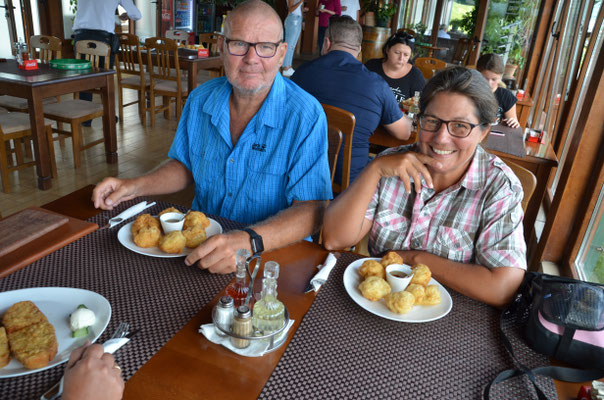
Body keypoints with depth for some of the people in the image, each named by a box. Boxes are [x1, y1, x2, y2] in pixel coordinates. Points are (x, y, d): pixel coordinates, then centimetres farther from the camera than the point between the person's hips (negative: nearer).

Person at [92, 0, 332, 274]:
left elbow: (310, 210, -22)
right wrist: (135, 187, 1)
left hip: (274, 253, -4)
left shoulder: (305, 117, -16)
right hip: (200, 238, 5)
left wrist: (251, 241, -37)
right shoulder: (200, 100, 2)